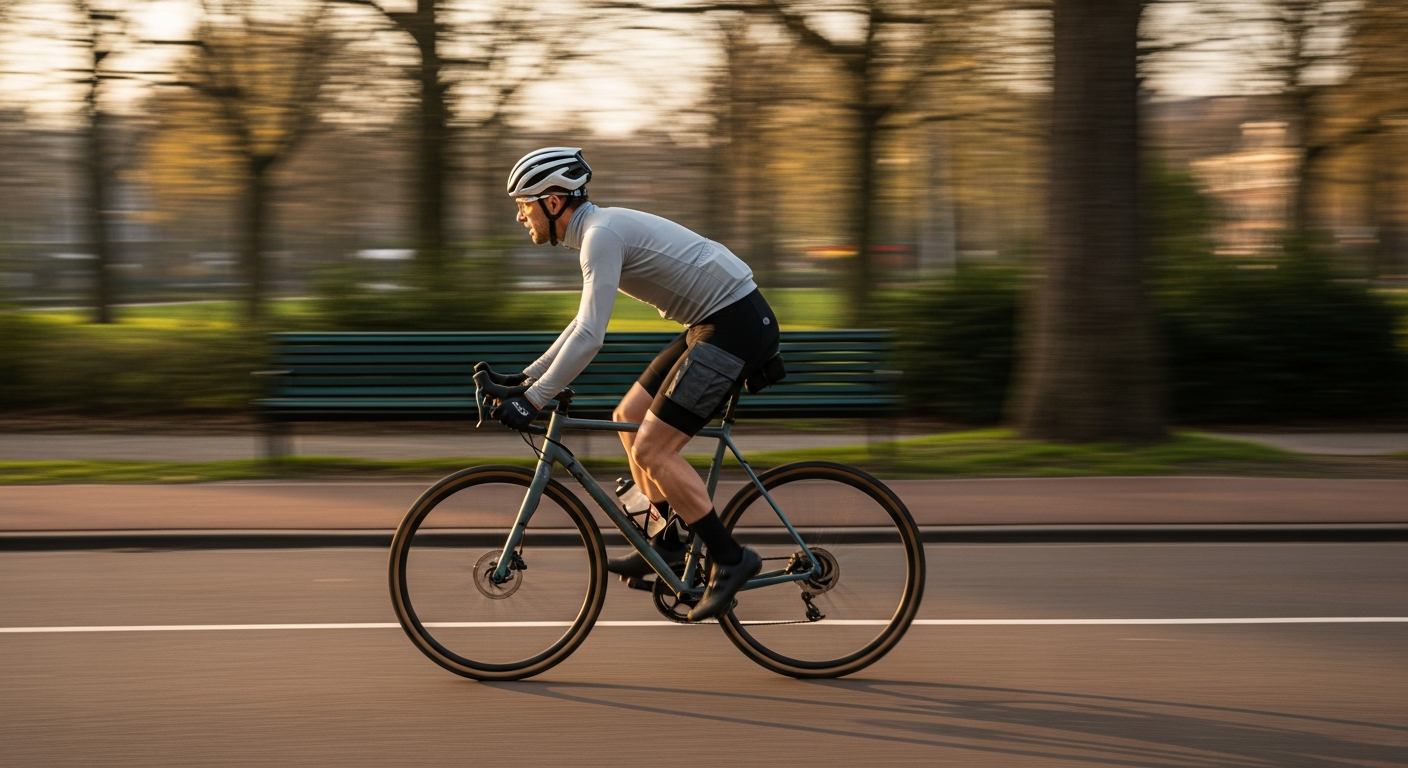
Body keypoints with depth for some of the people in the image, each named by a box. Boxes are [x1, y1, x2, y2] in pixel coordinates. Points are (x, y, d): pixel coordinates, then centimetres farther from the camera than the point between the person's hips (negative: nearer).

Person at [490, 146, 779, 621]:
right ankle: (667, 541, 18)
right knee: (629, 419, 13)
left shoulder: (602, 234, -17)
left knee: (651, 450, -10)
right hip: (715, 323, 10)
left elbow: (588, 338, -24)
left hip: (736, 326, -10)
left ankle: (730, 559, -4)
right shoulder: (600, 228, 15)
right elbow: (585, 323, 27)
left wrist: (532, 401, -22)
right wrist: (529, 376, 25)